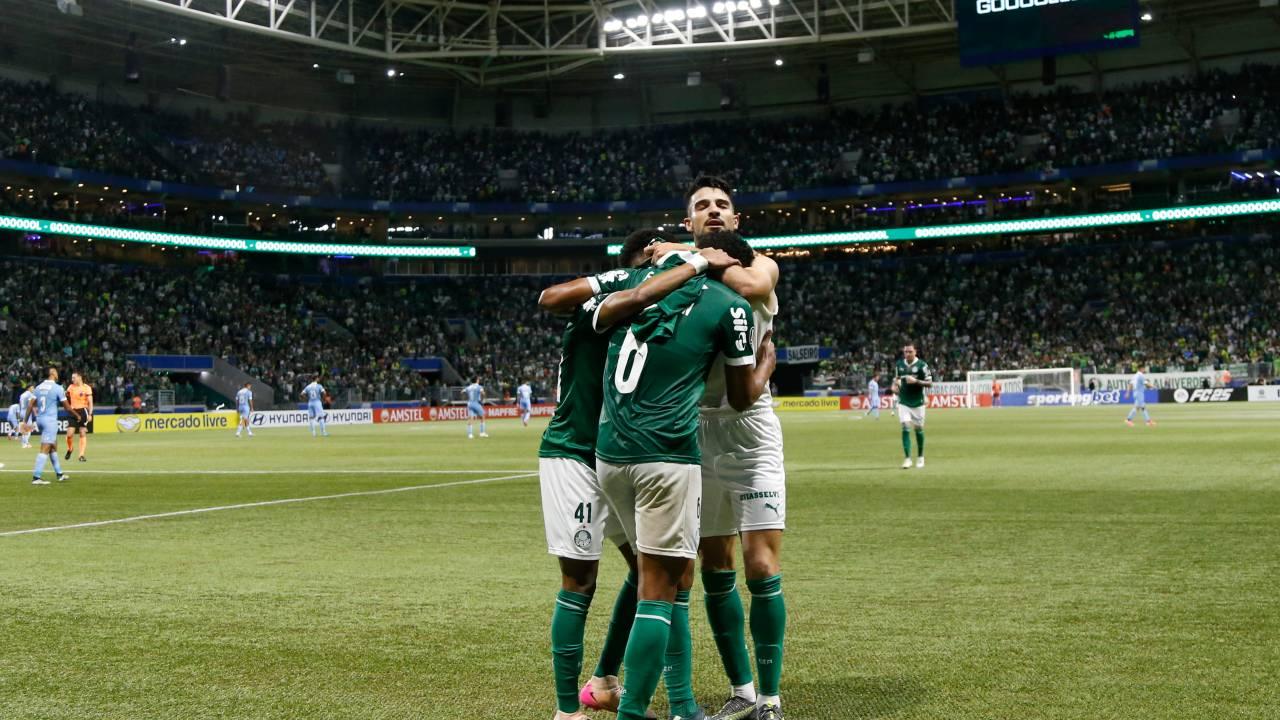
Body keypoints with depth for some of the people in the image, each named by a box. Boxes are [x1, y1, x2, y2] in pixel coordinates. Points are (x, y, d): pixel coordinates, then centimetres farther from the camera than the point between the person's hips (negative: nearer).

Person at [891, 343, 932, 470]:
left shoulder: (922, 365, -8)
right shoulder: (899, 364, 4)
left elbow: (929, 383, -9)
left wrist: (916, 381, -23)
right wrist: (894, 386, -2)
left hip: (918, 402, -2)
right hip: (903, 402, 2)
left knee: (919, 429, 8)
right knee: (905, 428, -9)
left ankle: (920, 456, 27)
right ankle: (907, 458, -10)